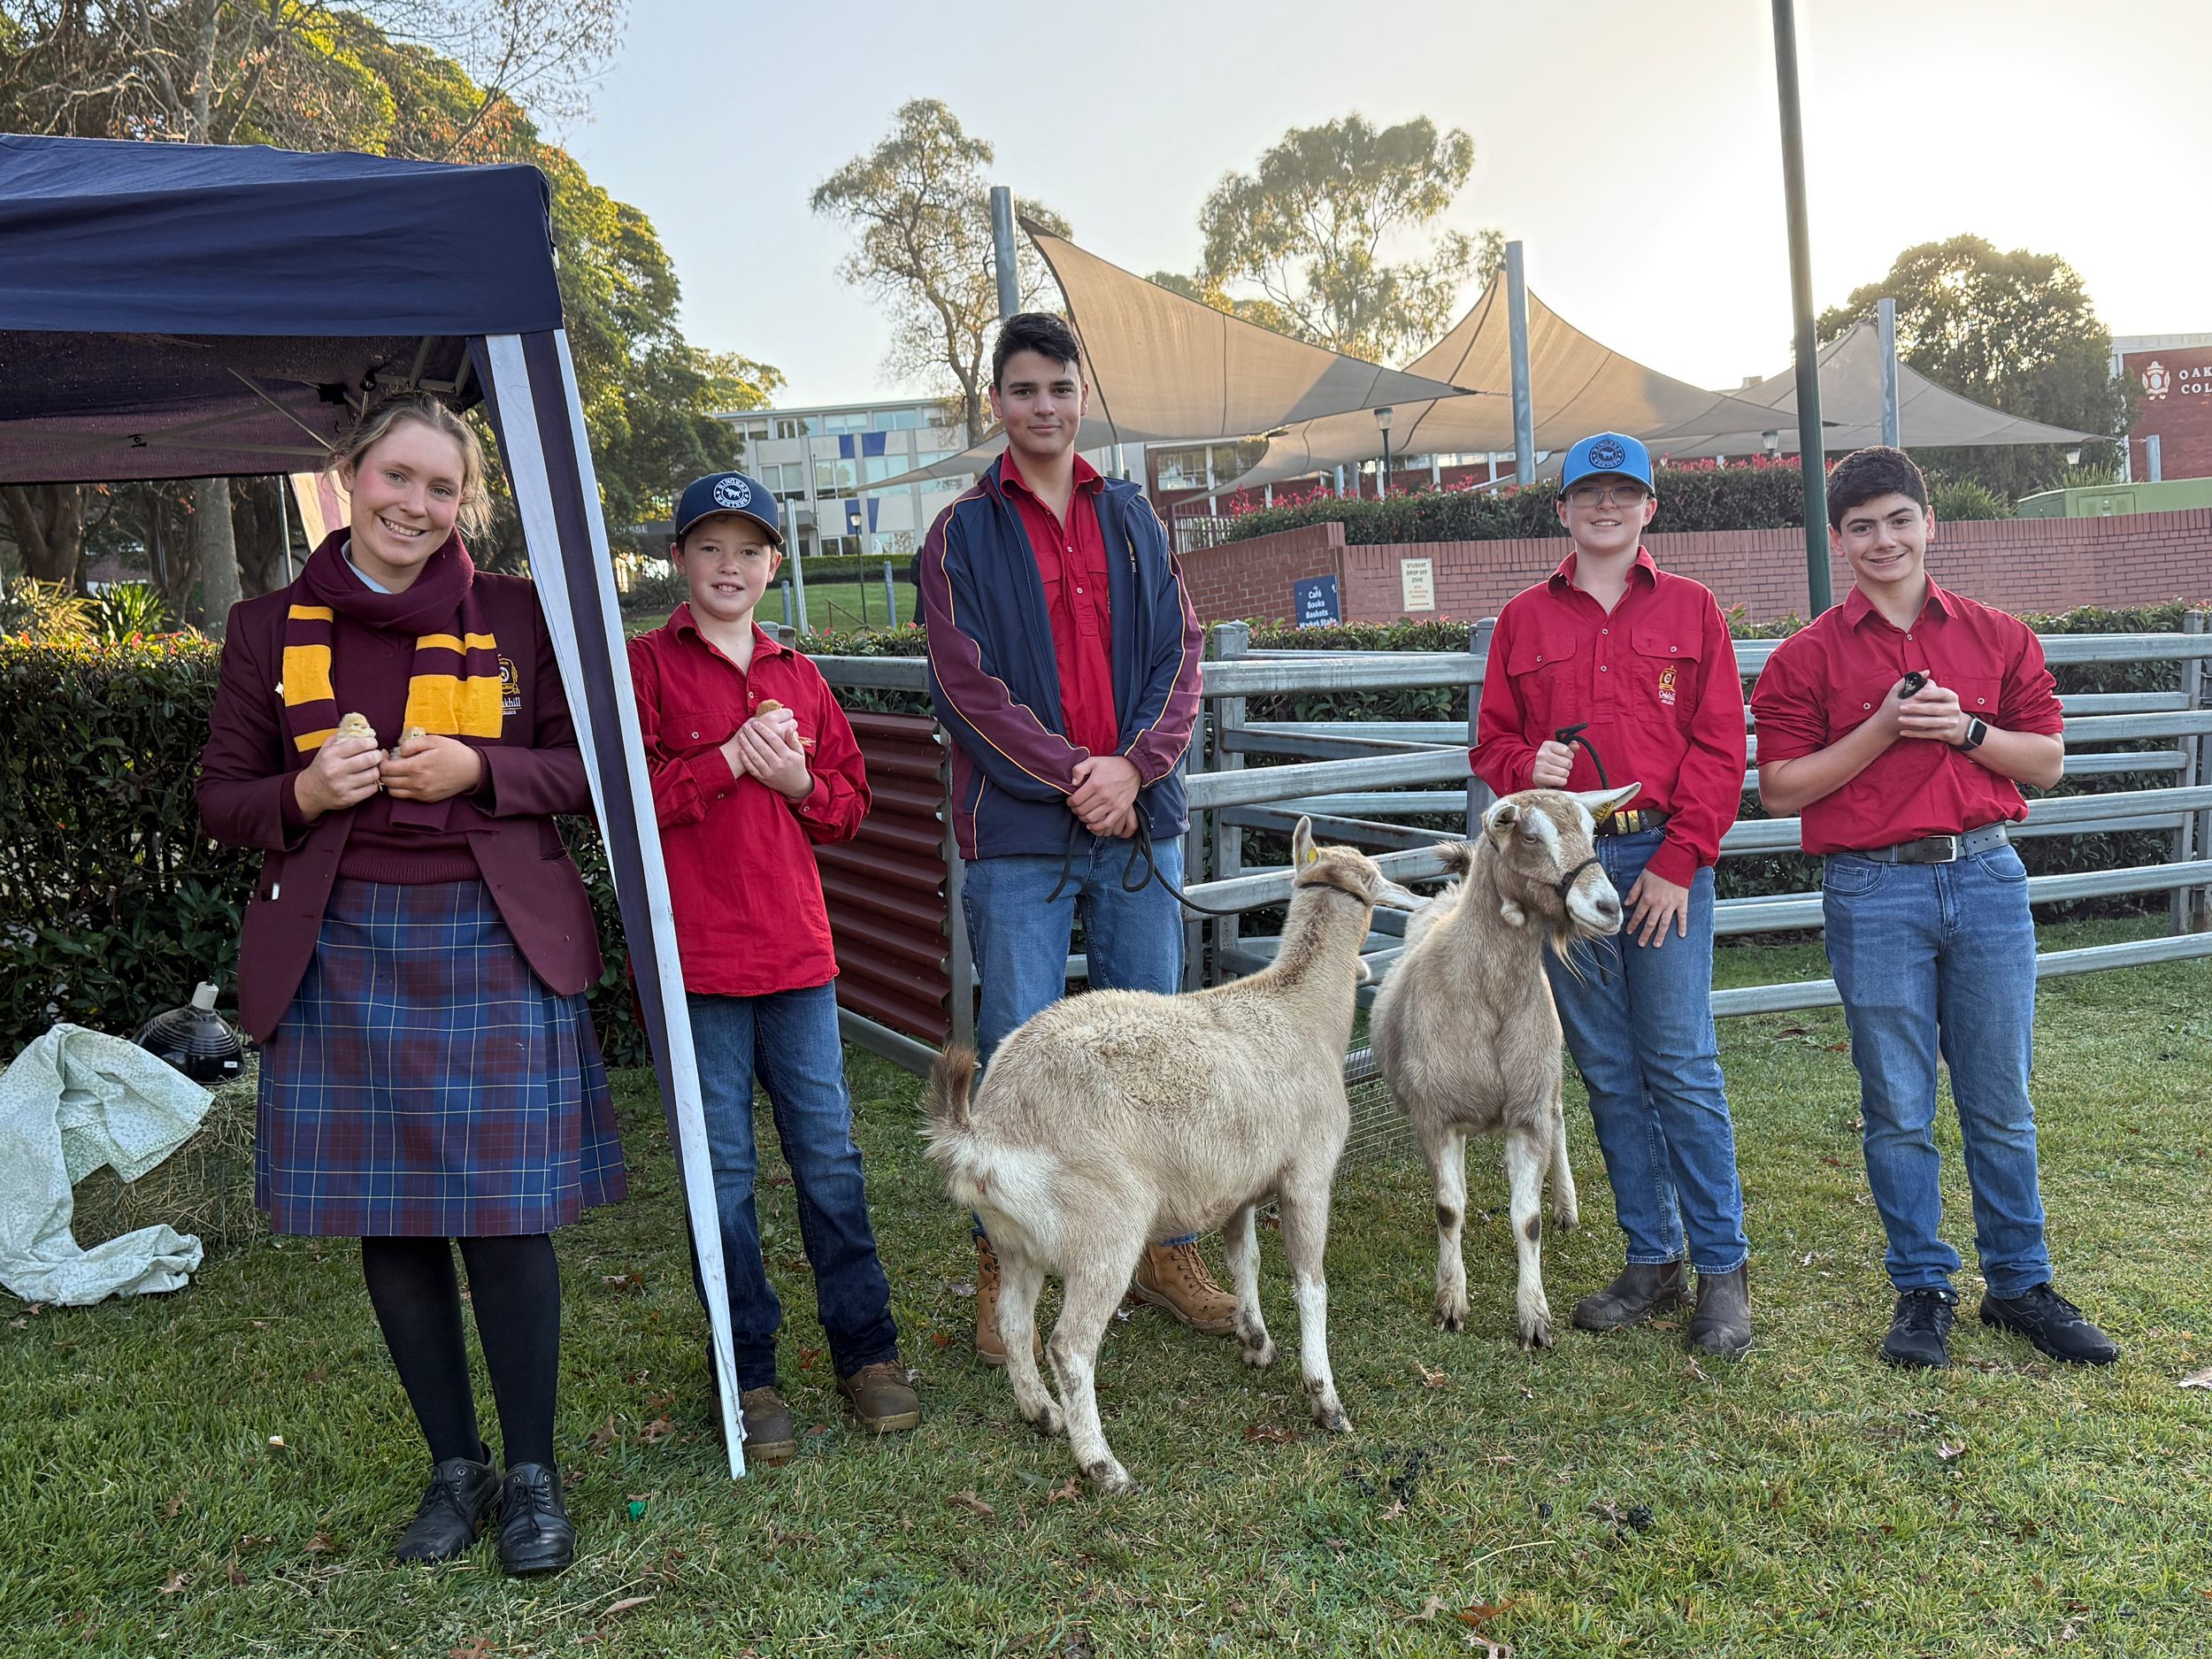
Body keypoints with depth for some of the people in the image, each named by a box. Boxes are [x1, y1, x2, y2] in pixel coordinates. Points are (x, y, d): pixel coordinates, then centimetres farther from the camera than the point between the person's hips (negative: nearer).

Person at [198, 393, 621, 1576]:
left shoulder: (515, 616, 4)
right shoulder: (271, 628, 6)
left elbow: (589, 769, 5)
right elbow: (222, 798, 10)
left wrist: (479, 769, -14)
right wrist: (304, 793, -12)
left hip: (494, 945, -2)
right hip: (343, 955, 2)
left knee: (504, 1211, -2)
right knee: (386, 1217, 8)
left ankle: (533, 1472, 17)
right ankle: (454, 1465, 26)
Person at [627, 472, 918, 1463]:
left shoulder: (799, 677, 14)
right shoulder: (644, 665, 0)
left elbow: (849, 807, 16)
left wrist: (799, 782, -4)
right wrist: (732, 757, -14)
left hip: (797, 953, 4)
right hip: (695, 958, -4)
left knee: (829, 1157, 9)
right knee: (723, 1172, 5)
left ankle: (865, 1351, 21)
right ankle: (748, 1374, 18)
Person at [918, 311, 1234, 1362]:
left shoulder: (1132, 519, 13)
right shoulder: (962, 535, 2)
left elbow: (1178, 652, 6)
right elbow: (968, 685, -7)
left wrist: (1134, 765, -10)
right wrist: (1073, 777, -13)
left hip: (1139, 824, 4)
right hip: (1019, 834, -3)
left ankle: (1162, 1251, 23)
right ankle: (1003, 1274, 14)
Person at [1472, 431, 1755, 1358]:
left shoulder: (1689, 609, 7)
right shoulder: (1524, 620, 12)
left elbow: (1720, 748, 1)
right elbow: (1492, 740, 13)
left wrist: (1678, 863, -8)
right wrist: (1527, 767, -11)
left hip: (1664, 857, -2)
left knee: (1681, 1066, -5)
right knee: (1607, 1071, 7)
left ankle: (1722, 1269, 7)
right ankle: (1652, 1261, 18)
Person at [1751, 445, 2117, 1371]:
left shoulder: (1998, 638, 10)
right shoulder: (1808, 657, 2)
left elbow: (2047, 762, 11)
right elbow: (1780, 789, -3)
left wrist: (1966, 730, -7)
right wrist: (1882, 730, -12)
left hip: (1988, 878, 2)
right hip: (1874, 892, -2)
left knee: (2001, 1102, 9)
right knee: (1898, 1110, 5)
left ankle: (2020, 1286, 23)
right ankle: (1922, 1290, 19)